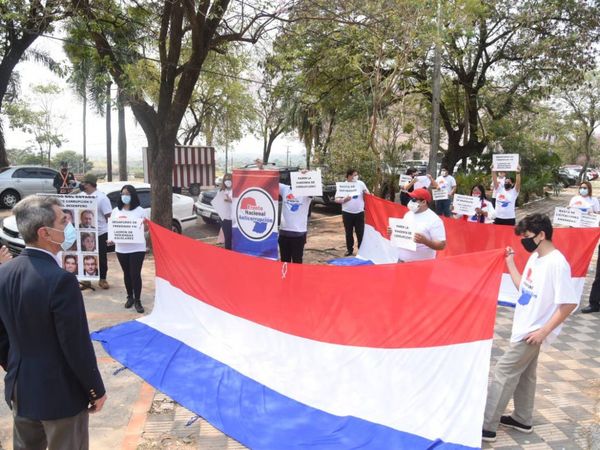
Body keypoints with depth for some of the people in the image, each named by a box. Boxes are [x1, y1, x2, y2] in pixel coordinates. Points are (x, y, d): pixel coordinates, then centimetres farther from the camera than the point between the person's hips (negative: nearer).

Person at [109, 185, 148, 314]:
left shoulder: (140, 211, -1)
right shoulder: (116, 211, 8)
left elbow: (147, 227, 0)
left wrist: (144, 226, -23)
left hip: (137, 248, -3)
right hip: (121, 248, 3)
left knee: (135, 274, -5)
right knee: (127, 273, 13)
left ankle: (137, 300, 5)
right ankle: (130, 297, 28)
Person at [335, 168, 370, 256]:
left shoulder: (360, 183, 1)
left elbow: (368, 195, 12)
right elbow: (336, 199, -4)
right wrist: (343, 200, -22)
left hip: (359, 212, 1)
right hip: (347, 213, -1)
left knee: (360, 232, 3)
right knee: (349, 233, 9)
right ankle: (349, 250, 22)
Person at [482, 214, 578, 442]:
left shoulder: (557, 263, -22)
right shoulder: (535, 257, 4)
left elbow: (570, 303, -22)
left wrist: (544, 331, -21)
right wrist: (510, 262, 8)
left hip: (533, 331, -9)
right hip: (524, 327, 9)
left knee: (503, 373, -5)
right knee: (523, 374, 20)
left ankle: (486, 426, 2)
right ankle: (522, 419, 36)